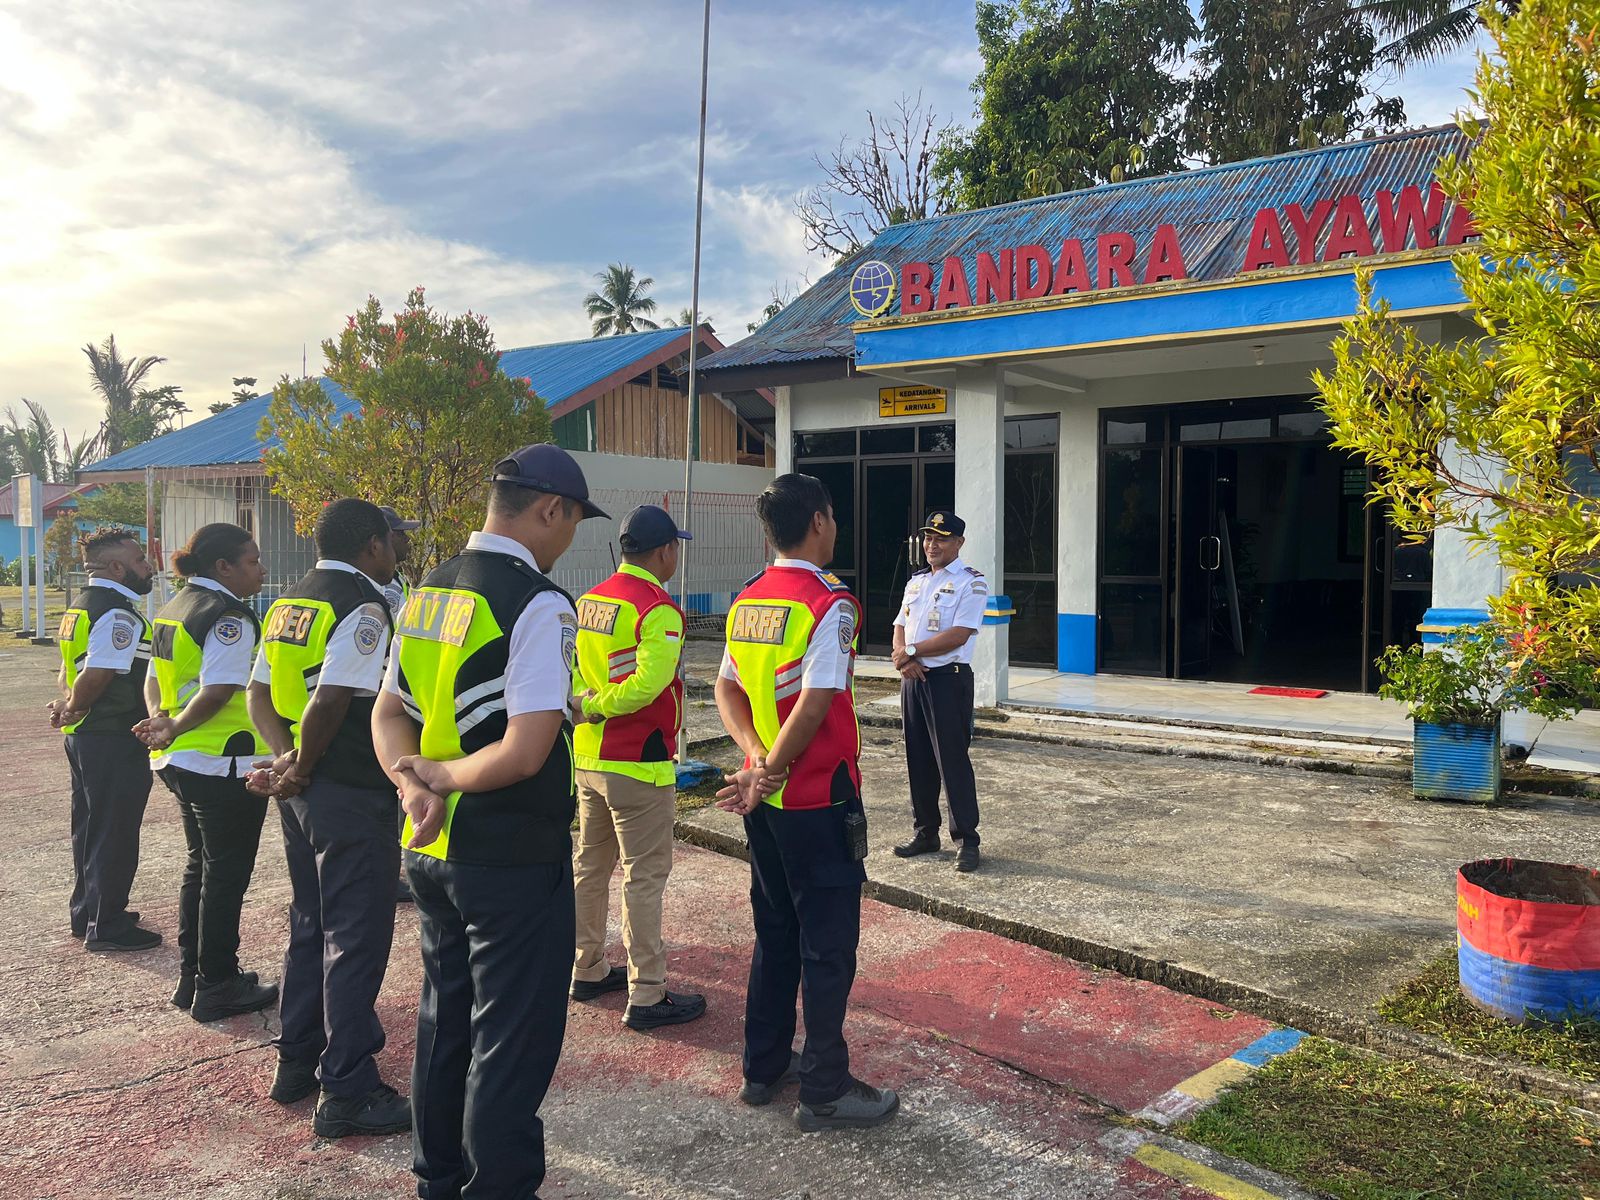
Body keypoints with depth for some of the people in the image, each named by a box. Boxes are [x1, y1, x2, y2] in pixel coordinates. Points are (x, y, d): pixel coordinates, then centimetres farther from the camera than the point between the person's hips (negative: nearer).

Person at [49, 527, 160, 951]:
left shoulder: (80, 608, 13)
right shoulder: (119, 615, -20)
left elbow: (70, 668, 17)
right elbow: (96, 676, -25)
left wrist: (64, 703, 2)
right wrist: (72, 708, -9)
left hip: (83, 737, 10)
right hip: (115, 740, -10)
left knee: (90, 827, 20)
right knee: (115, 835, 0)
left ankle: (86, 913, 33)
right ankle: (106, 927, 8)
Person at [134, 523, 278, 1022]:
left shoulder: (173, 609, 13)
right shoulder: (228, 616, -17)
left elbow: (153, 680, 15)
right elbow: (217, 691, -25)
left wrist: (160, 721, 0)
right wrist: (175, 727, -13)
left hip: (180, 761, 10)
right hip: (225, 765, -10)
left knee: (200, 867, 20)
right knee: (225, 874, 1)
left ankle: (191, 976, 29)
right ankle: (217, 987, 11)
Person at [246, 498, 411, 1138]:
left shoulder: (288, 603, 12)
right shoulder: (361, 607, -16)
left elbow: (260, 691, 11)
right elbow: (330, 701, -25)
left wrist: (285, 754, -1)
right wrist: (302, 767, -11)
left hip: (301, 790, 9)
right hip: (350, 794, -9)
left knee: (309, 923, 20)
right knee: (356, 938, -1)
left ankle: (295, 1061, 30)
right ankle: (347, 1091, 6)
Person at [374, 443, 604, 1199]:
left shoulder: (427, 592, 6)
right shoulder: (540, 605, -19)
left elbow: (389, 715, 10)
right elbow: (526, 752, -25)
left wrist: (413, 780, -6)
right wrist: (440, 777, -10)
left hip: (430, 849, 8)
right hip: (514, 859, -8)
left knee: (445, 1020, 22)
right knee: (512, 1038, 6)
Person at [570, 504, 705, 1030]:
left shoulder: (588, 602, 8)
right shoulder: (657, 609, -17)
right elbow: (650, 681, -30)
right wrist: (596, 708, -19)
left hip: (588, 759, 9)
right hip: (638, 764, -8)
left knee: (591, 865, 18)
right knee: (644, 876, -2)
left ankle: (588, 971, 31)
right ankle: (647, 997, 4)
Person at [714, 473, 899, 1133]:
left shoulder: (748, 600, 6)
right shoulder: (829, 604, -17)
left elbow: (727, 689, 7)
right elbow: (814, 707, -22)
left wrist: (759, 758, -4)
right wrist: (768, 773, -13)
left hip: (766, 799, 8)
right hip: (818, 802, -8)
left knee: (775, 935, 19)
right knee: (828, 946, 4)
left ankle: (764, 1067, 30)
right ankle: (825, 1091, 14)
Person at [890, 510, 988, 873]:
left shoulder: (971, 583, -7)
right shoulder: (915, 582, 16)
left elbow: (958, 635, -17)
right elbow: (899, 629, 14)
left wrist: (911, 651, -12)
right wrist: (904, 658, -8)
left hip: (948, 679, -7)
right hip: (912, 678, 7)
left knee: (953, 760, -5)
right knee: (918, 759, 11)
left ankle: (967, 840, 3)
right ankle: (925, 832, 22)